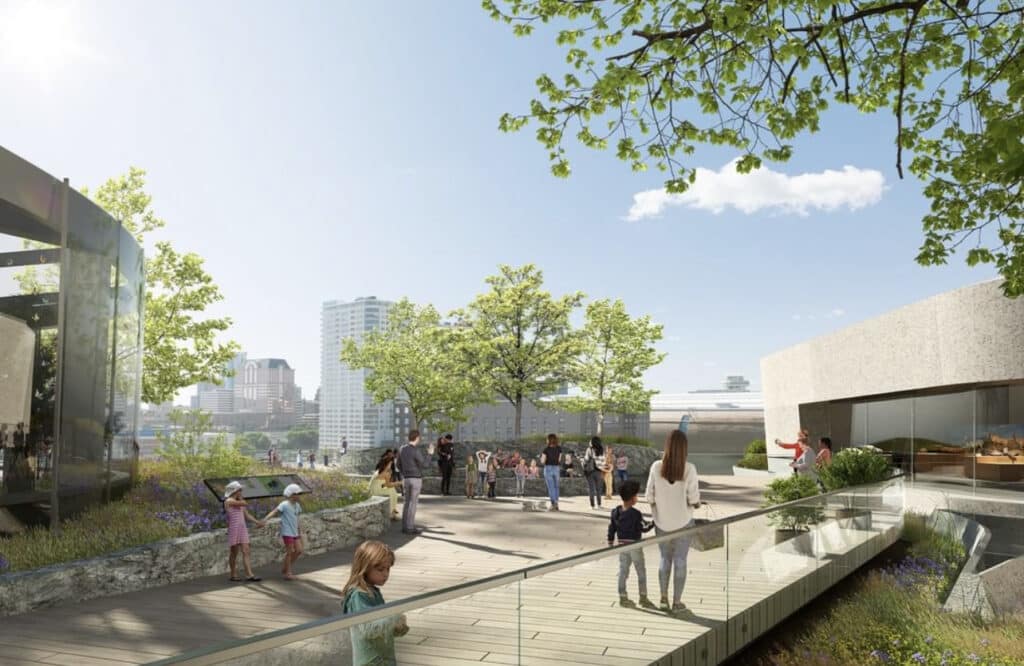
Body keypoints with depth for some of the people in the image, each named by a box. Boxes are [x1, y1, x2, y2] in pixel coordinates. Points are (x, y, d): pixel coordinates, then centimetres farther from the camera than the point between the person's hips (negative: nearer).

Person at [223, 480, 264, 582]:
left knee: (246, 552, -1)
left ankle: (249, 575, -6)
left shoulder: (239, 502, 16)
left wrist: (257, 522, 4)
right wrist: (239, 497, 0)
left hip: (243, 528, 7)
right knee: (234, 553, 4)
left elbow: (247, 515, 15)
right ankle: (233, 575, 16)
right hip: (234, 529, -7)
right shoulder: (229, 501, -10)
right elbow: (246, 504, -17)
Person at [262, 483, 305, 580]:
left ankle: (285, 568, 23)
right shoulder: (284, 505, -12)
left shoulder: (297, 505, 10)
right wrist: (265, 519, -41)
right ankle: (288, 573, 8)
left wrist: (299, 531, 22)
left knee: (299, 550, 7)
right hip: (287, 532, -8)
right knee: (290, 552, -4)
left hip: (295, 532, 8)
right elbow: (274, 512, -25)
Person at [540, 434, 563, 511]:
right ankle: (556, 504, 14)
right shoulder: (559, 448, 0)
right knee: (555, 487, 14)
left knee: (551, 487, -2)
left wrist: (541, 456, 10)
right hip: (556, 469, 4)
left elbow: (543, 461, -11)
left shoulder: (546, 449, -12)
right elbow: (559, 460, 5)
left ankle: (553, 504, -9)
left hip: (548, 469, -4)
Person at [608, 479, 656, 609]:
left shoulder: (615, 512, 0)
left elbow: (611, 529, 5)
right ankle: (643, 597, 13)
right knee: (641, 571, 8)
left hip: (621, 545, 6)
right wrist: (654, 522, 1)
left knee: (623, 571, 11)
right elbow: (644, 528, -12)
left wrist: (610, 543, 14)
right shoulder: (636, 513, -19)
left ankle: (623, 597, 16)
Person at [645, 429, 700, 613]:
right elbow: (694, 499, -13)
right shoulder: (689, 469, -19)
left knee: (665, 559, 20)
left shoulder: (656, 467, -13)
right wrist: (697, 503, 10)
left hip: (661, 522, 2)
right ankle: (677, 602, 21)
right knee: (680, 562, 12)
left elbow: (650, 497, -7)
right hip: (683, 522, -2)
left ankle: (664, 598, 26)